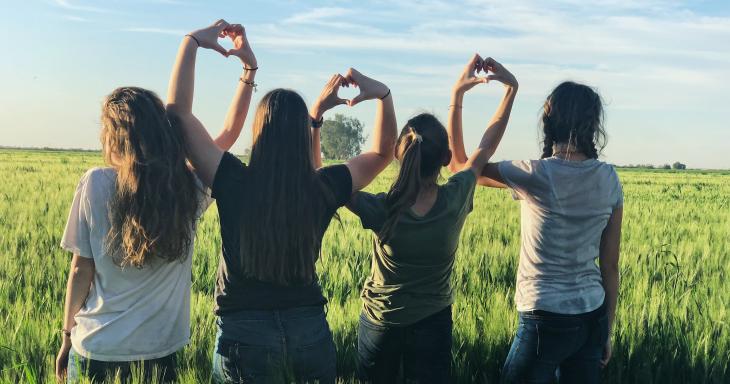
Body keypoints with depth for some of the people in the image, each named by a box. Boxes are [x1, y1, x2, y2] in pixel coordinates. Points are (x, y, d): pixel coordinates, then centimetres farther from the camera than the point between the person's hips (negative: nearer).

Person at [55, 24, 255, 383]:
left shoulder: (96, 184, -13)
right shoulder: (189, 188, -7)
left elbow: (82, 269, -8)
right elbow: (229, 134, 7)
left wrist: (67, 335, 5)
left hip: (96, 351, -2)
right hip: (159, 353, 2)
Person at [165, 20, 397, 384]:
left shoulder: (235, 183, -14)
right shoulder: (324, 188, -8)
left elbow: (178, 111, -7)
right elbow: (382, 153, 10)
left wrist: (192, 41, -2)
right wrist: (383, 94, 3)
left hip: (245, 334, -2)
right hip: (311, 330, 2)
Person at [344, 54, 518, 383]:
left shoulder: (381, 212, -27)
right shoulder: (456, 201, -23)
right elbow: (486, 147, -6)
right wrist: (511, 87, -1)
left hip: (380, 323, 0)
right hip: (433, 322, 1)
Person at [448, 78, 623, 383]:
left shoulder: (536, 175, -14)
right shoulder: (609, 179, -1)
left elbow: (460, 166, 0)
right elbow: (610, 265, 4)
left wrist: (456, 98, 3)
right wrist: (607, 330, 13)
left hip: (546, 320, -5)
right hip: (592, 318, 5)